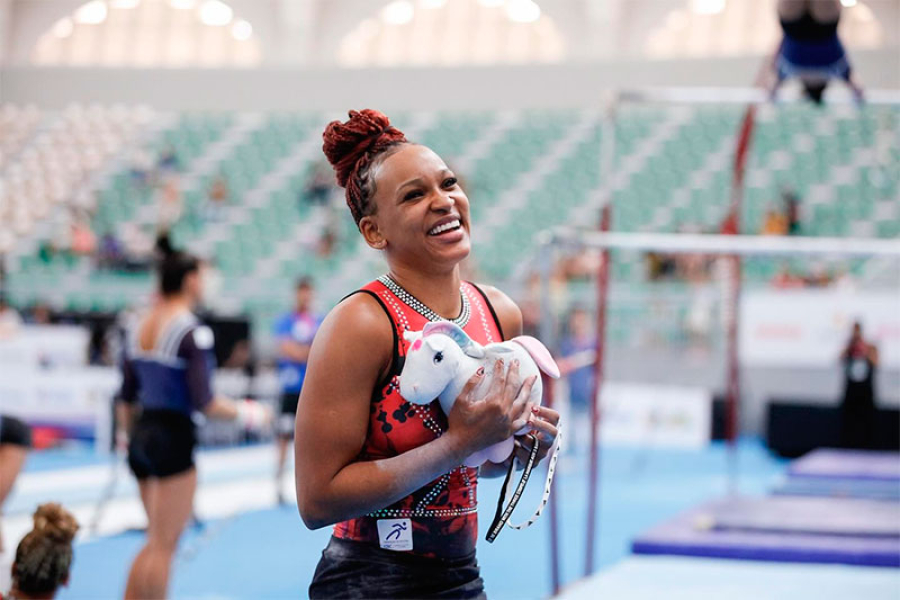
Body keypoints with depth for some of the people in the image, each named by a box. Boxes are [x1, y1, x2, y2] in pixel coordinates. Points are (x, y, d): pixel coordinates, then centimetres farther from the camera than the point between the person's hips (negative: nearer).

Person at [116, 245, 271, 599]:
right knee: (164, 545, 1)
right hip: (174, 438, -8)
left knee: (156, 540, 20)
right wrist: (247, 414, -4)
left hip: (142, 437, 8)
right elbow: (204, 404, -18)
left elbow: (126, 398, 12)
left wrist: (125, 433, 27)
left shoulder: (140, 327, 7)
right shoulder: (193, 332, -15)